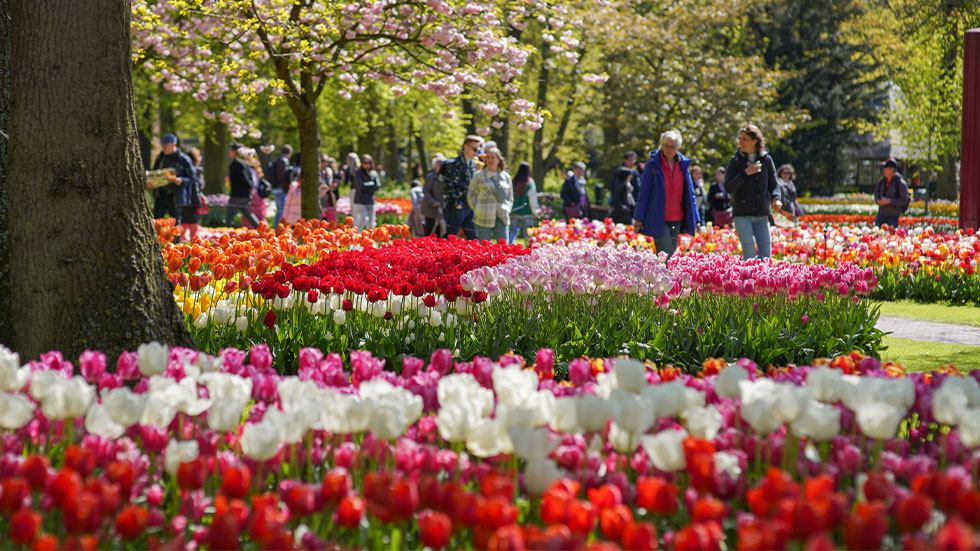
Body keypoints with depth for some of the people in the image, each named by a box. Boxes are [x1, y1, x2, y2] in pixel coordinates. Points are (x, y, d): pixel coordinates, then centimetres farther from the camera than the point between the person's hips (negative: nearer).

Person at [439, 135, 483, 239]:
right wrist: (456, 203, -18)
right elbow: (448, 185, -17)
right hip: (456, 208, -8)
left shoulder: (473, 165, 14)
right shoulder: (454, 164, -12)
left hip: (469, 207, 8)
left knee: (473, 237, 7)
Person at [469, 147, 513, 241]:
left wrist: (507, 209, 5)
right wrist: (477, 209, -3)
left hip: (501, 218, 3)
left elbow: (510, 198, 20)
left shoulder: (505, 177, 12)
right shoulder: (479, 176, 2)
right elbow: (471, 194, 6)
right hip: (484, 219, -3)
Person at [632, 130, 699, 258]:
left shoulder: (683, 165, 10)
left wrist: (695, 219, 9)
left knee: (671, 254, 7)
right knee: (664, 257, -12)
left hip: (677, 219, 4)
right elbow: (644, 193, 0)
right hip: (658, 220, -4)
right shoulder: (653, 164, -2)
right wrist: (638, 218, -4)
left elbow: (690, 192, 14)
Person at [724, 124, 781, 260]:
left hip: (761, 215, 2)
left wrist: (776, 198, -9)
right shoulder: (736, 161, 1)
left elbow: (773, 184, 12)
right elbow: (728, 188, -6)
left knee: (766, 254, 0)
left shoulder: (766, 159, 6)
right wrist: (745, 173, -14)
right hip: (742, 214, -2)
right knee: (749, 254, -8)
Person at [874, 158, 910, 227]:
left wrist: (889, 201, -22)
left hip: (893, 216, -6)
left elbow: (904, 201, -15)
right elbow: (876, 192, 18)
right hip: (881, 214, 6)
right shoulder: (883, 180, 5)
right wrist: (878, 200, -6)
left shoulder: (900, 183, -13)